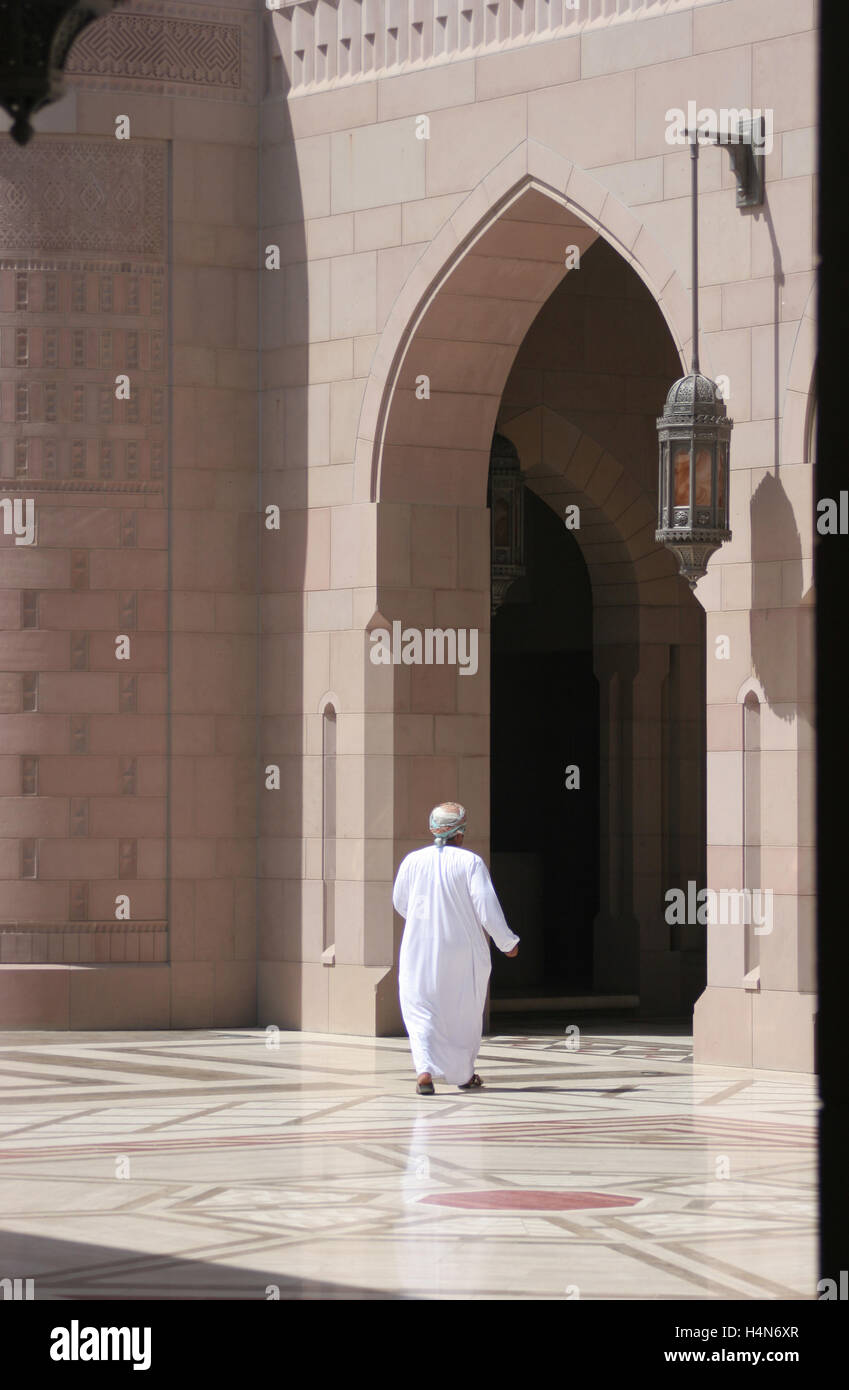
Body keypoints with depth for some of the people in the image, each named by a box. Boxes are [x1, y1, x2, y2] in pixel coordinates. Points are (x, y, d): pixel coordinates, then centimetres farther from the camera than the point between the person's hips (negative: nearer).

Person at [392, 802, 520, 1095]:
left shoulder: (413, 861, -2)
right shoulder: (471, 862, -10)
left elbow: (400, 903, 11)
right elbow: (487, 909, -14)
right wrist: (507, 942, 1)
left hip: (420, 950, 1)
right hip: (463, 949, -1)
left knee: (420, 1011, 5)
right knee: (465, 1013, 18)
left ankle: (424, 1070, -17)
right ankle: (463, 1074, 30)